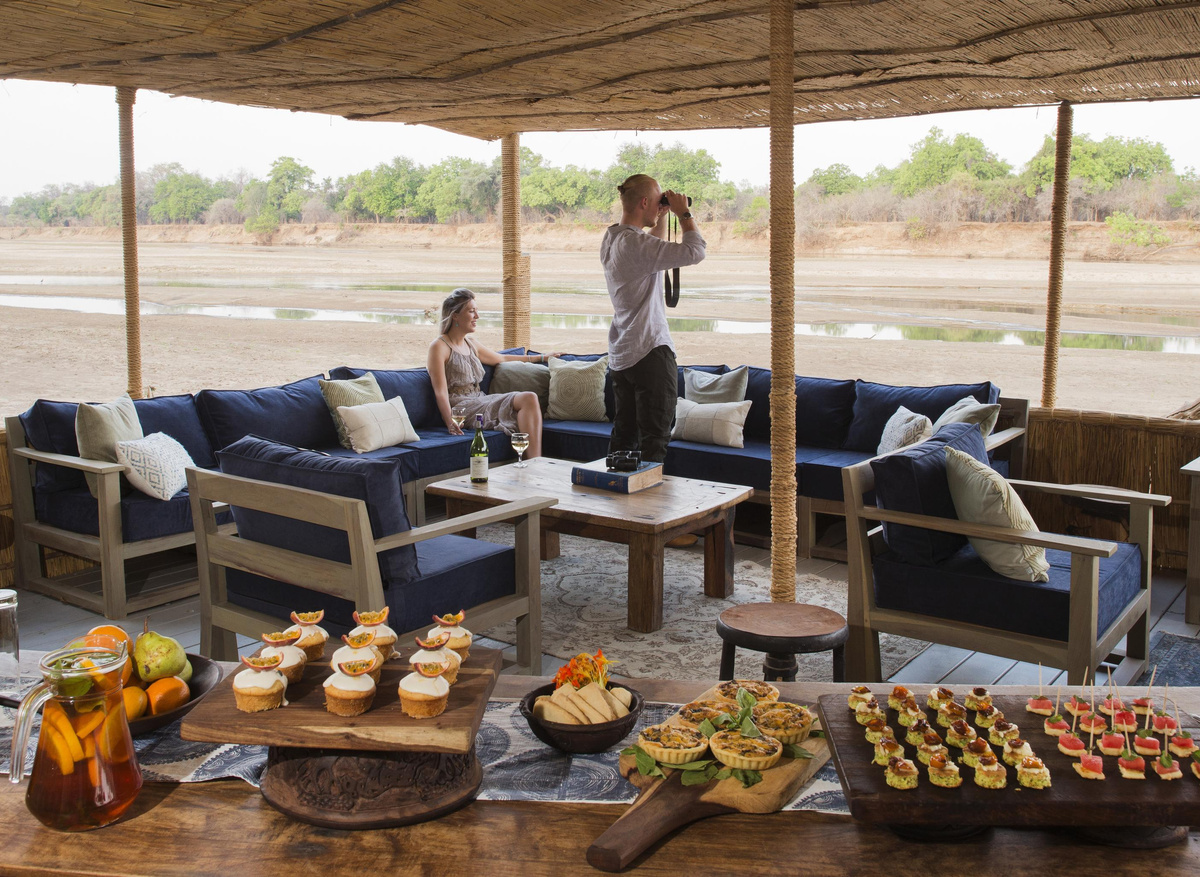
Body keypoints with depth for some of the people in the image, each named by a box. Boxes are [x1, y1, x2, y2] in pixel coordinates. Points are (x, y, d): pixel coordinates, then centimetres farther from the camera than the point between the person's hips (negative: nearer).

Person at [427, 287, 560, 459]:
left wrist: (541, 357, 43)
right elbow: (440, 391, -12)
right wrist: (450, 423, -28)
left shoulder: (471, 346, 22)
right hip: (463, 408, -8)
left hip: (481, 401, 8)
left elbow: (502, 358, 38)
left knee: (530, 399, -22)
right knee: (529, 398, -25)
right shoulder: (439, 346, -3)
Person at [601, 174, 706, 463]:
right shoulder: (635, 243, -19)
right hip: (650, 351, -10)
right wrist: (683, 213, -10)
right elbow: (695, 251, -24)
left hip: (620, 354, 10)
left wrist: (663, 217, 19)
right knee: (655, 439, -5)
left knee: (623, 435, 15)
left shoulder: (611, 238, 10)